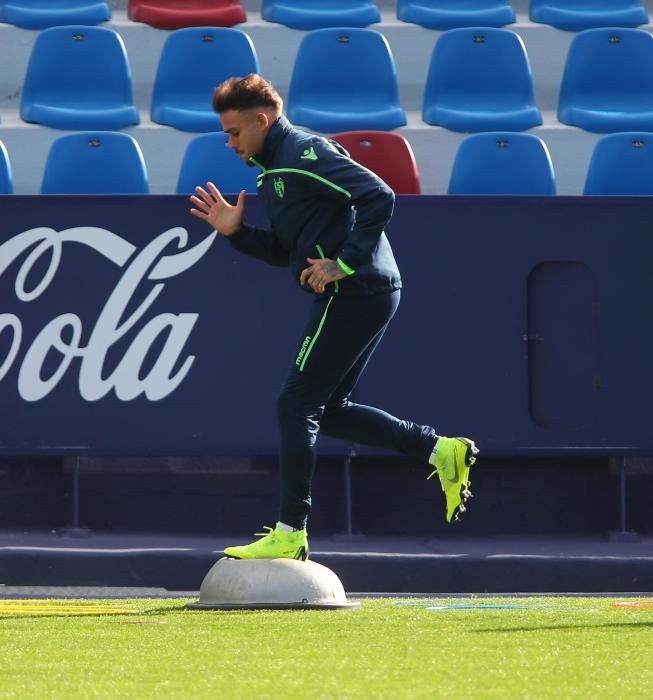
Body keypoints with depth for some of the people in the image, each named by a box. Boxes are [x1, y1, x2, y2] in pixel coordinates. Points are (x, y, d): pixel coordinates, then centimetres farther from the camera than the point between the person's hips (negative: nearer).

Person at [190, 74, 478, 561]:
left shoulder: (303, 154, -12)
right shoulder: (275, 169, 20)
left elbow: (380, 197, -22)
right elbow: (286, 251, 25)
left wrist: (344, 263, -21)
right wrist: (236, 233, 11)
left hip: (354, 294, -11)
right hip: (370, 296, 11)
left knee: (297, 406, -6)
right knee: (327, 409, 15)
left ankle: (290, 534, -3)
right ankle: (441, 451, 11)